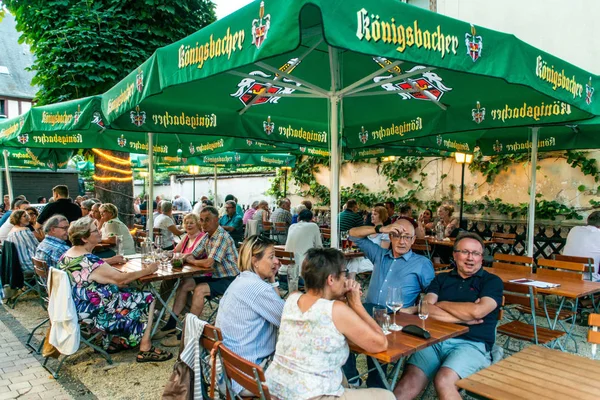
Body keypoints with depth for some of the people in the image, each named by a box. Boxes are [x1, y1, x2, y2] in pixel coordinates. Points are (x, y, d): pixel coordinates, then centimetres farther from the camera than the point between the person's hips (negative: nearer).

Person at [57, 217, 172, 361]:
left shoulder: (67, 255, 4)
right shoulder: (88, 261, -27)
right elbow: (120, 279, -24)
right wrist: (147, 270, -12)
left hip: (80, 308, 10)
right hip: (95, 312, -10)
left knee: (131, 292, 21)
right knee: (147, 299, -3)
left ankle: (115, 340, 23)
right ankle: (145, 348, 0)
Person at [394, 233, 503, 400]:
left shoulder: (492, 281, 8)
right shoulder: (441, 279, 17)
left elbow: (477, 311, -10)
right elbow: (426, 308, 1)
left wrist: (441, 304, 5)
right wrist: (463, 318, -8)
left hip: (472, 344, -2)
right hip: (435, 339, 2)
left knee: (443, 381, -32)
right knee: (409, 382, -23)